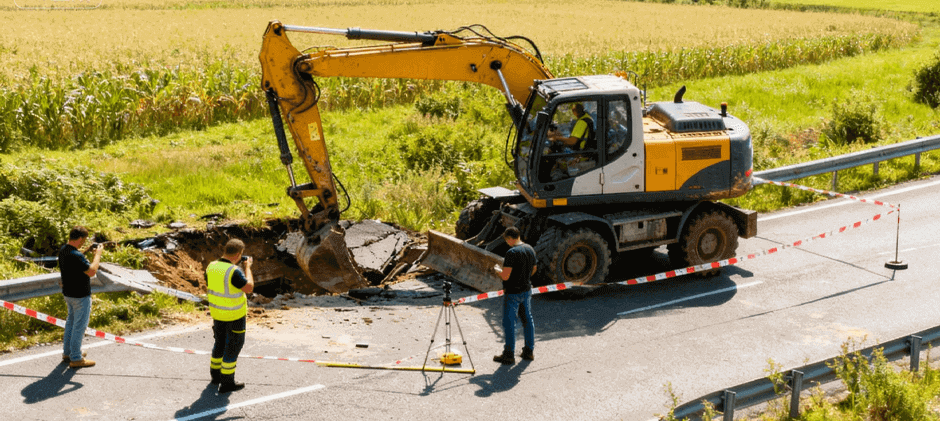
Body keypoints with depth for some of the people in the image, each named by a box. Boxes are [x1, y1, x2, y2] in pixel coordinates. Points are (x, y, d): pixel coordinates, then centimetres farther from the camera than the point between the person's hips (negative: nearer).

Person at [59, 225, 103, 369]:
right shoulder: (75, 256, -29)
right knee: (79, 326, 1)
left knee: (71, 322, 23)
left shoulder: (63, 250, 1)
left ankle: (67, 352, 35)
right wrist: (98, 253, -19)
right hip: (80, 296, -10)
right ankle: (76, 359, 8)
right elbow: (92, 271, -29)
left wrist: (87, 251, 10)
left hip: (68, 294, 10)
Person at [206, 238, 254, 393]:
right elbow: (249, 288, -19)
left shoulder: (211, 267, -5)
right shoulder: (234, 272, -27)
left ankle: (215, 374, 36)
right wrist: (247, 267, -8)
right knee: (234, 345, 6)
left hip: (216, 311, 7)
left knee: (220, 342, 24)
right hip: (234, 314, -7)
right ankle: (227, 382, 11)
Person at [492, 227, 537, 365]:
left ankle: (509, 354, 6)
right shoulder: (530, 249, 3)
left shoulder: (512, 253, -22)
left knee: (509, 322, 1)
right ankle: (529, 351, 24)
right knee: (527, 319, 16)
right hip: (527, 290, 8)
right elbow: (533, 270, 15)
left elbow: (505, 276, -23)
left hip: (513, 292, -8)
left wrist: (498, 269, -4)